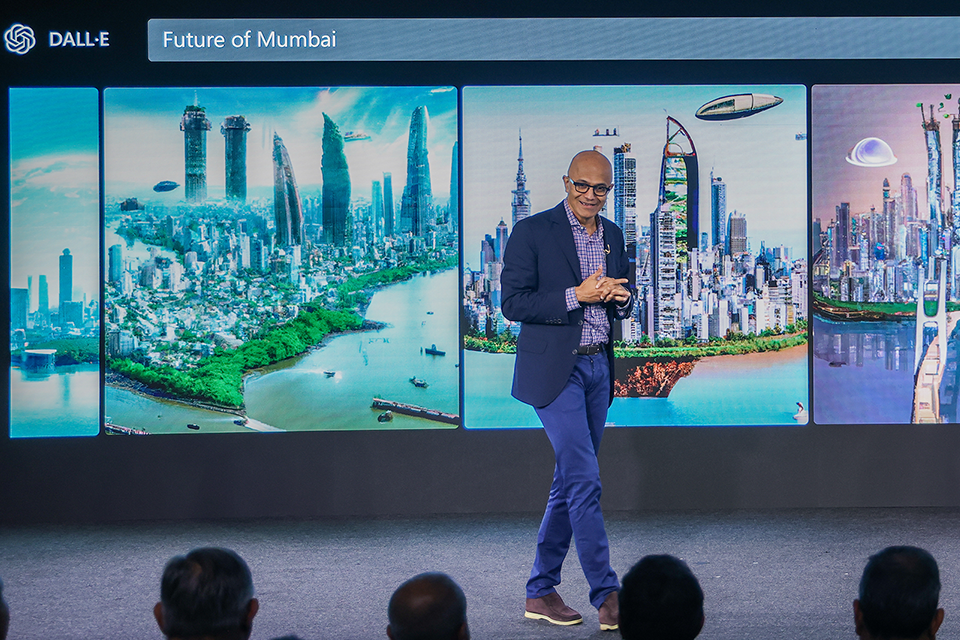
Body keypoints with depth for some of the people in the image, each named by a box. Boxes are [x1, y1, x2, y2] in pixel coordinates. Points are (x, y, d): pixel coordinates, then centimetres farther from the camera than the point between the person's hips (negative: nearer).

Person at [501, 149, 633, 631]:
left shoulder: (612, 235, 13)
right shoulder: (533, 231, -7)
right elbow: (513, 302, -11)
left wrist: (620, 298, -5)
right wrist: (575, 295, -19)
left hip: (598, 366, 7)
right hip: (555, 369, -7)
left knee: (570, 482, 10)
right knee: (584, 480, -12)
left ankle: (541, 591, 18)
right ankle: (607, 594, -10)